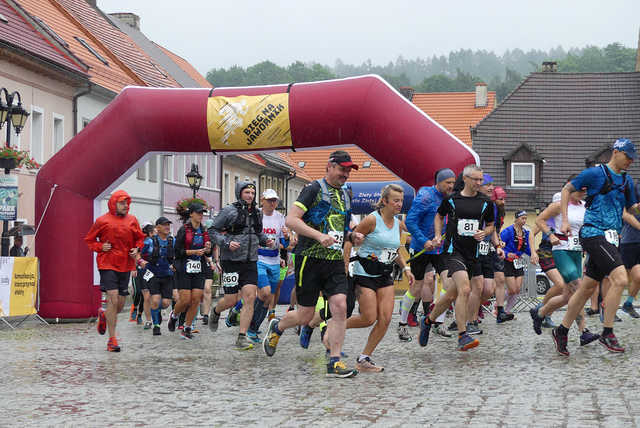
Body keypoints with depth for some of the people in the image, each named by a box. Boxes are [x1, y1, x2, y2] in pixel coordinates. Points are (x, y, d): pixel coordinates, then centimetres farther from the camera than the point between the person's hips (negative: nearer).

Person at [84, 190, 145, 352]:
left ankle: (103, 315, 42)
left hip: (125, 266, 4)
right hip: (108, 265, -4)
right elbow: (89, 239, 8)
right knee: (113, 299, -16)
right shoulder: (102, 221, -2)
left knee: (120, 305, 7)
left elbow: (140, 238, 22)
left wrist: (136, 249, 3)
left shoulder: (132, 220, 8)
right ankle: (112, 339, -9)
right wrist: (100, 247, -9)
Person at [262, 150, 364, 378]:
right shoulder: (314, 189, -5)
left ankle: (334, 363, -7)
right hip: (310, 259, -6)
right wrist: (319, 235, -23)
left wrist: (352, 236, 8)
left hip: (335, 261, 6)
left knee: (340, 307, -11)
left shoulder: (346, 196, 17)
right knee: (305, 315, 1)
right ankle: (277, 327, 34)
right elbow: (291, 220, -13)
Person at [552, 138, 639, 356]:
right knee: (620, 279, -21)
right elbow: (567, 189, 3)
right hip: (594, 234, -8)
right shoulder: (595, 173, -5)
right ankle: (607, 333, -15)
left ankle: (562, 331, 23)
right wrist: (565, 220, -4)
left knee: (587, 288, 11)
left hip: (609, 239, 8)